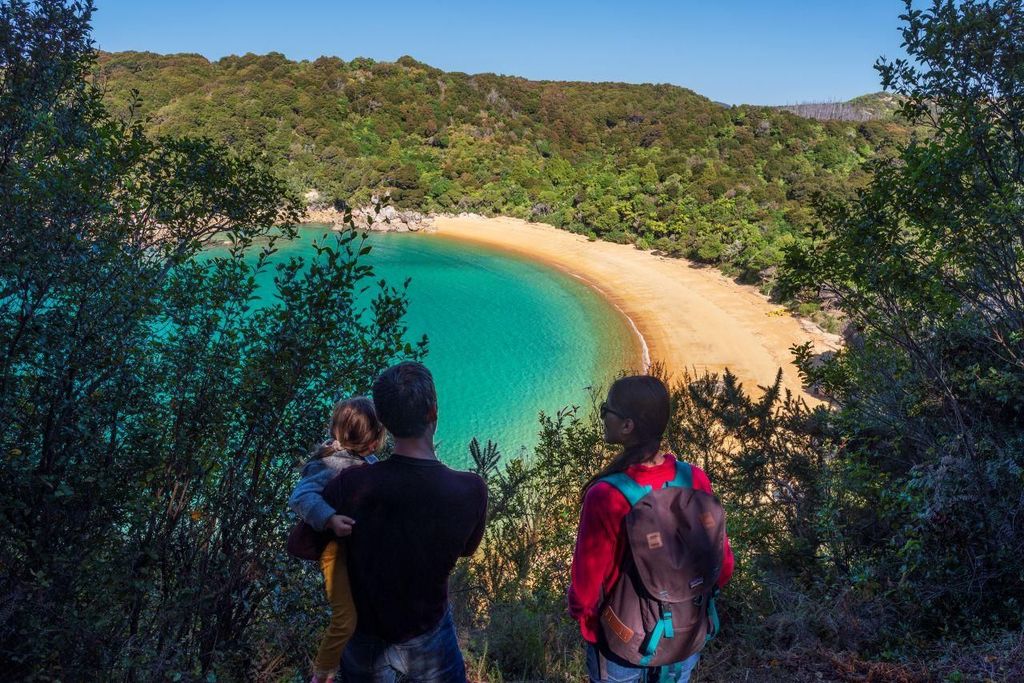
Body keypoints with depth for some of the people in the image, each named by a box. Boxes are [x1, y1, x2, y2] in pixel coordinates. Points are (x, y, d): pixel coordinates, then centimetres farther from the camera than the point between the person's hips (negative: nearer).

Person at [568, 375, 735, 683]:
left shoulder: (606, 497, -32)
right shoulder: (696, 480, -18)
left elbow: (586, 589, -21)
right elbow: (722, 568, -6)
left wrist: (581, 612, 2)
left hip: (624, 648, -3)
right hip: (687, 640, 4)